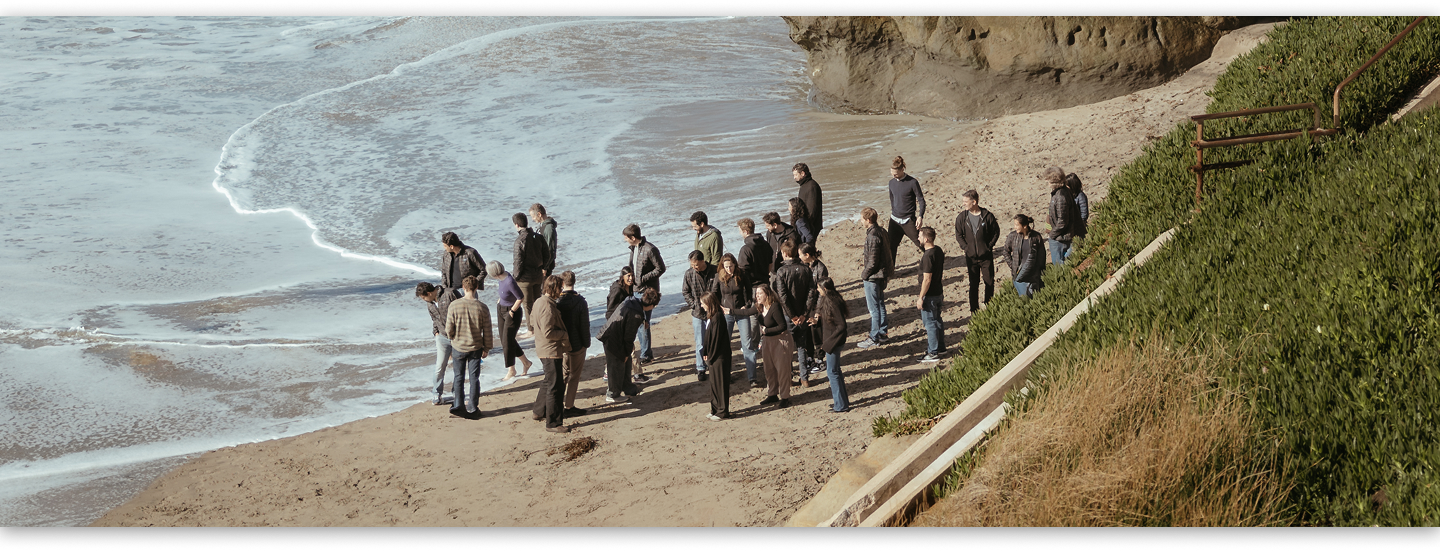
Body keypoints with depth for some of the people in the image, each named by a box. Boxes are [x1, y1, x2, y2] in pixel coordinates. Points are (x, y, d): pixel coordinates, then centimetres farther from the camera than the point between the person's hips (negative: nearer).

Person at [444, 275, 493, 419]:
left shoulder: (454, 305, -15)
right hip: (476, 347, 0)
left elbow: (449, 329, -9)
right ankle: (472, 408, 12)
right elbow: (487, 332, -5)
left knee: (458, 377, 14)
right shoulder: (482, 308, -13)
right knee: (474, 378, 9)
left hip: (458, 347, 0)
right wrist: (486, 348, 10)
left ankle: (458, 405, 14)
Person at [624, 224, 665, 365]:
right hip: (636, 290, 9)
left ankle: (646, 355, 4)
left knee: (643, 323, -6)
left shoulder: (650, 250, -18)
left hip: (647, 291, -9)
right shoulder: (633, 248, 9)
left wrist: (643, 279, -18)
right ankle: (647, 352, 25)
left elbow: (661, 268, -15)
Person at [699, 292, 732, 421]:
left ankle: (723, 412, 8)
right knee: (714, 383, 16)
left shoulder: (718, 317, -19)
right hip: (713, 357, 9)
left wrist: (710, 357, -15)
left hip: (720, 357, -9)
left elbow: (716, 339, -19)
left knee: (720, 384, 0)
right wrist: (707, 354, 8)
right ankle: (715, 409, 25)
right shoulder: (710, 316, 9)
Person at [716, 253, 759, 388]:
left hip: (741, 312, -1)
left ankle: (751, 378, -8)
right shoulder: (719, 277, -2)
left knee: (747, 345, -7)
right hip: (726, 313, 1)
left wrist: (747, 306, -6)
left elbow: (748, 293, 6)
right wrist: (720, 309, -2)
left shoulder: (743, 276, -4)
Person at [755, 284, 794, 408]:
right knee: (769, 369, 13)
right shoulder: (760, 308, 2)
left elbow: (782, 326, -23)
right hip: (767, 341, 8)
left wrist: (766, 330, -16)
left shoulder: (775, 307, -22)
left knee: (782, 369, -1)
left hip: (780, 341, -8)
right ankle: (772, 395, 25)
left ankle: (785, 397, 8)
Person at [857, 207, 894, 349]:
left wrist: (863, 275, -11)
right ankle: (883, 332, 30)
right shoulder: (882, 232, 5)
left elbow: (872, 262, -23)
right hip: (881, 274, 10)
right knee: (880, 305, 20)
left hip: (872, 277, -10)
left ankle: (874, 338, 10)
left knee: (873, 308, 1)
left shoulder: (873, 236, -25)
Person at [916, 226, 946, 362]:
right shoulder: (939, 251, 4)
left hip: (929, 295, -9)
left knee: (930, 323, -1)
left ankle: (933, 353, 5)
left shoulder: (928, 256, -25)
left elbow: (927, 279, -25)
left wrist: (921, 298, -18)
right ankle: (940, 347, 31)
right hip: (938, 292, 9)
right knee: (937, 320, 20)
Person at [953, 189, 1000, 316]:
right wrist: (966, 247, -7)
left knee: (990, 282, 8)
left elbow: (996, 232, 1)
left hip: (986, 256, -1)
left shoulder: (987, 216, -10)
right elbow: (959, 235, 5)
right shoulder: (962, 217, -4)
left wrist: (989, 246, -7)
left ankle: (989, 306, 27)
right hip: (971, 256, 1)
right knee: (973, 284, 7)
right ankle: (974, 309, 17)